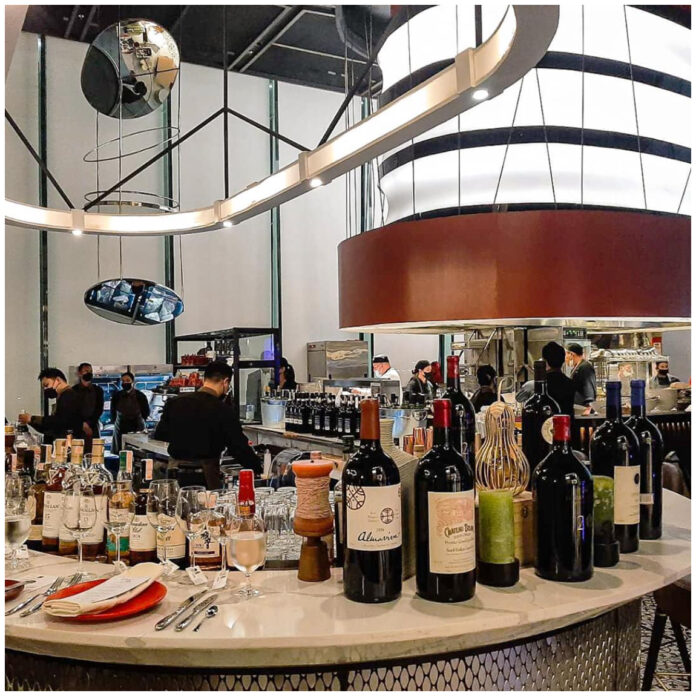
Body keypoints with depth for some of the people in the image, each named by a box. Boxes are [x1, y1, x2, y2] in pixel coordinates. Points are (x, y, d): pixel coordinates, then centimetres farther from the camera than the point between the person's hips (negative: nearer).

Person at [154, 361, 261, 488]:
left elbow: (159, 435, 11)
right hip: (206, 476, -4)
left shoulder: (174, 402, 1)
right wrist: (259, 470, 1)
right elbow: (239, 448, -10)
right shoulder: (224, 411, -12)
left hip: (176, 474, 5)